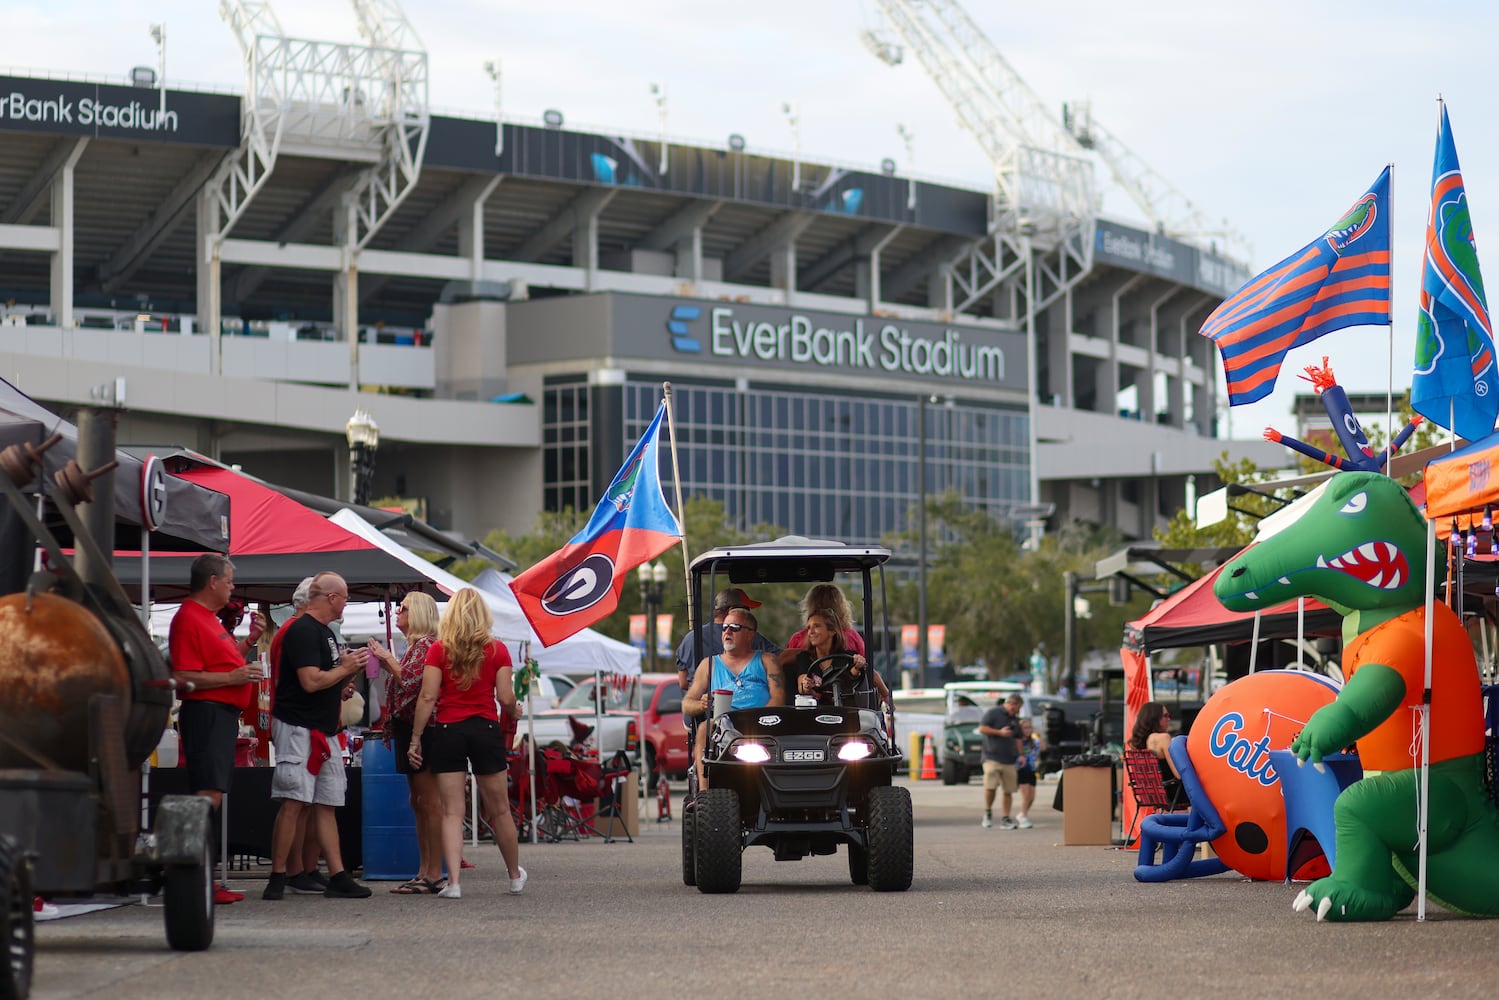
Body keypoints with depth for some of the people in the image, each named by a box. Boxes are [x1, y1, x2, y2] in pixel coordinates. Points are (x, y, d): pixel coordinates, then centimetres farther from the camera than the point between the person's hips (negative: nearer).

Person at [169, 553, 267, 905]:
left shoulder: (209, 618, 20)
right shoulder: (189, 619, -12)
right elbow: (183, 678, -20)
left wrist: (249, 640, 19)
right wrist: (233, 677, -21)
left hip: (222, 714, 11)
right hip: (206, 713, -11)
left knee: (212, 795, 11)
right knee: (209, 794, -17)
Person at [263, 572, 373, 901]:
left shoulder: (324, 632, 19)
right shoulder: (304, 631, -13)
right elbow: (311, 681, -22)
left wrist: (350, 668, 8)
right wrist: (347, 668, -8)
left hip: (322, 733, 10)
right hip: (299, 728, -10)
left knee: (325, 805, 8)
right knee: (294, 803, -11)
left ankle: (338, 877, 7)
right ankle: (277, 878, -8)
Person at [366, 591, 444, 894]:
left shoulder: (426, 645, -11)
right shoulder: (414, 645, 18)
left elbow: (410, 681, -20)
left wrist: (388, 659, -10)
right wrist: (385, 662, 10)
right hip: (408, 728, 11)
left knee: (430, 803, -9)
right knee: (418, 803, 11)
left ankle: (434, 875, -10)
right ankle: (424, 872, 13)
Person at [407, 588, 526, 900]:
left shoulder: (439, 650, -1)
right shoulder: (497, 650, 0)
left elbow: (427, 697, -6)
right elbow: (506, 698, -3)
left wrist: (416, 739, -1)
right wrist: (515, 710, 20)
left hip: (447, 731, -1)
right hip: (486, 730, 1)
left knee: (452, 811, -1)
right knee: (498, 809, 12)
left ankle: (453, 882, -10)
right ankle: (515, 876, 27)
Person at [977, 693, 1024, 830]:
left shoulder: (1015, 719, 21)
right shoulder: (993, 713, 1)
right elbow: (982, 728, -7)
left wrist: (1020, 754, 14)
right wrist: (1000, 732, -11)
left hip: (1009, 760, 6)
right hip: (992, 757, -6)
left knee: (1009, 790, 0)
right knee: (990, 786, -17)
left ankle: (1005, 819, 7)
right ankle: (988, 812, 5)